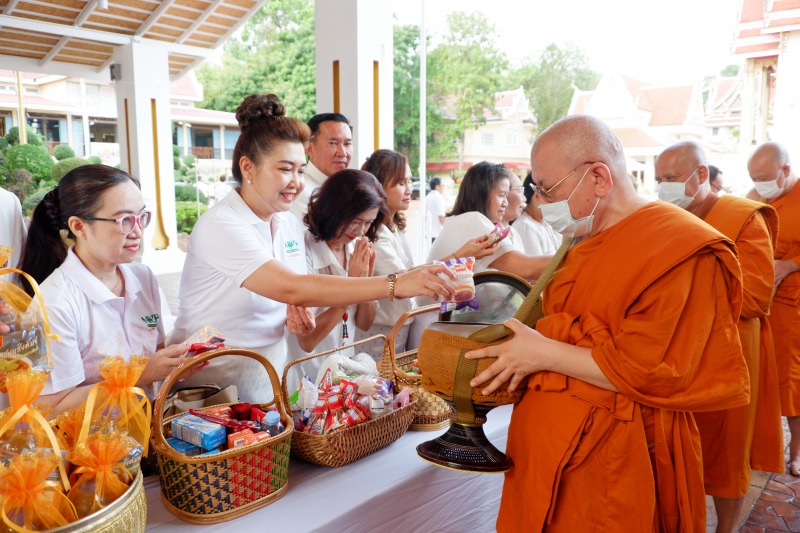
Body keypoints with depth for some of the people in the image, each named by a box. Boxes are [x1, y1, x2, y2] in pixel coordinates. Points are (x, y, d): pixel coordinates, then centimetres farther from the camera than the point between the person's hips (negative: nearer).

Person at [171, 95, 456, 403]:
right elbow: (290, 287, -32)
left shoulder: (291, 225, 3)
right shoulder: (220, 226, -18)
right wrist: (395, 285, -36)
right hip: (210, 386, -5)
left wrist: (299, 319, -11)